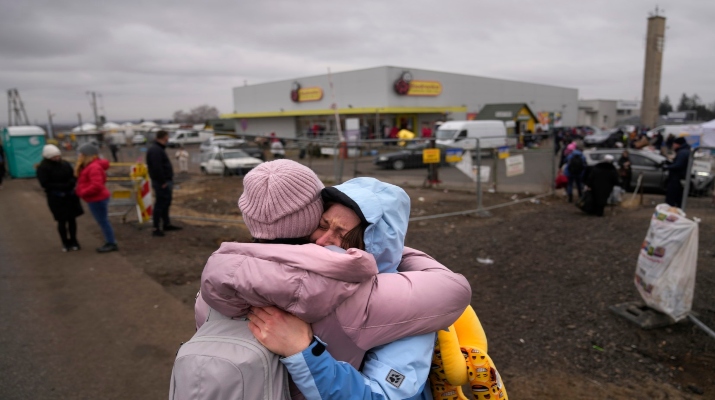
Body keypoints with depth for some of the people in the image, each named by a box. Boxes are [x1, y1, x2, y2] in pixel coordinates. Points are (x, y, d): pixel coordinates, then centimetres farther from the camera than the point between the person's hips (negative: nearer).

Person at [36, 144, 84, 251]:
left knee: (72, 219, 9)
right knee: (62, 221, 3)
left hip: (70, 195, 4)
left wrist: (72, 182, -13)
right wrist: (62, 186, -23)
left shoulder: (65, 164, 2)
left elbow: (73, 175, 10)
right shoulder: (43, 168, -10)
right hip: (56, 198, -4)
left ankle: (73, 241, 22)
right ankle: (65, 243, 18)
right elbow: (45, 184, -14)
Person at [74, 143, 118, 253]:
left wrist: (82, 192, -21)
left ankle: (112, 244, 5)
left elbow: (97, 186, -30)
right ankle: (109, 242, 22)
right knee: (102, 221, 14)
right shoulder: (89, 166, 13)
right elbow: (85, 182, 19)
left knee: (103, 221, -3)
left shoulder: (94, 167, -22)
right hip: (96, 199, 11)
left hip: (97, 199, -11)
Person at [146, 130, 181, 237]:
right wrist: (162, 182, -22)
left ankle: (166, 224, 30)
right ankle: (156, 228, -1)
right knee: (160, 204, -6)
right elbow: (157, 168, -26)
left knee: (166, 203, 18)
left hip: (166, 181, 11)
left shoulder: (159, 149, 16)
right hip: (162, 183, -11)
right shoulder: (156, 150, -18)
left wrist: (169, 181, 17)